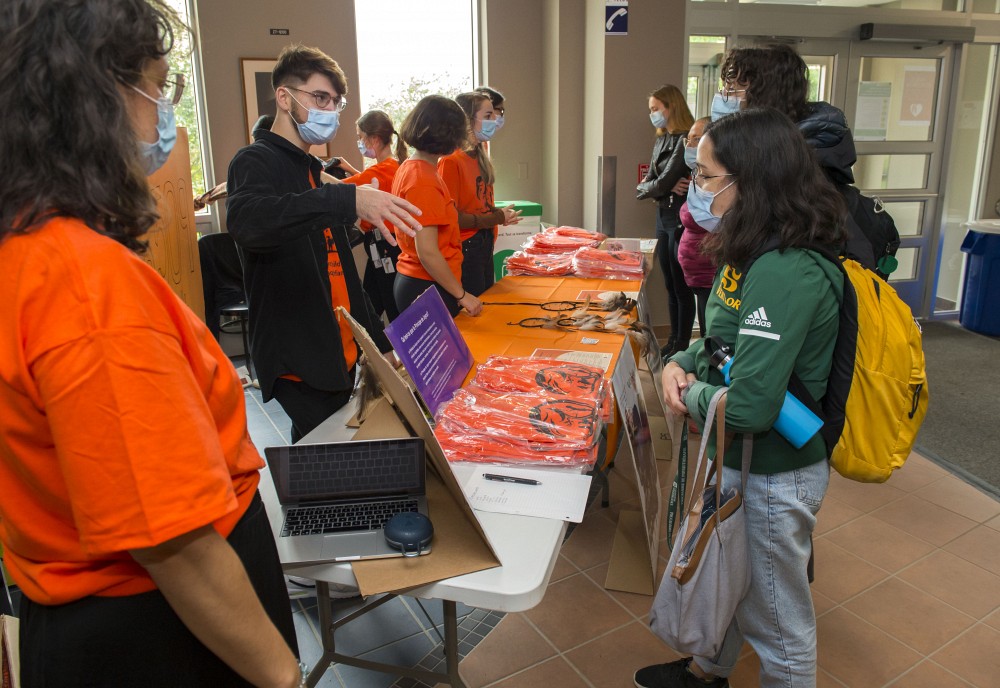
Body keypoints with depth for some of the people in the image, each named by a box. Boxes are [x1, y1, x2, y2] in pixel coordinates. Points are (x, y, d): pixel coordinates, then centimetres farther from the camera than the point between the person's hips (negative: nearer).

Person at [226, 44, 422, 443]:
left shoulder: (312, 170, 18)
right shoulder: (256, 162, -9)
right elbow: (246, 221, -35)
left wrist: (378, 341, 19)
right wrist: (346, 199, -43)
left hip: (341, 349, 8)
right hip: (298, 359, -8)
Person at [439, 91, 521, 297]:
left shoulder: (479, 157, 9)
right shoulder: (451, 161, -17)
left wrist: (500, 213, 0)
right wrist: (494, 218, -16)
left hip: (484, 246, 9)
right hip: (465, 249, -9)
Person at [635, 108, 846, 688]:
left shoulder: (786, 275, -30)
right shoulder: (759, 255, 1)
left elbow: (749, 407, -34)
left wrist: (693, 396, -14)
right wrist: (681, 363, -5)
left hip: (773, 477, -10)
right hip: (735, 461, 10)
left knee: (776, 621, 15)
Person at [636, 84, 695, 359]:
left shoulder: (686, 140, -15)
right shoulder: (662, 140, 12)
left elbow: (664, 182, -19)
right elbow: (647, 182, 7)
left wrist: (645, 188, 0)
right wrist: (665, 188, -13)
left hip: (681, 220, -8)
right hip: (664, 218, 8)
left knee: (682, 287, 1)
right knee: (670, 285, 15)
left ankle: (682, 346, 12)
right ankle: (673, 341, 26)